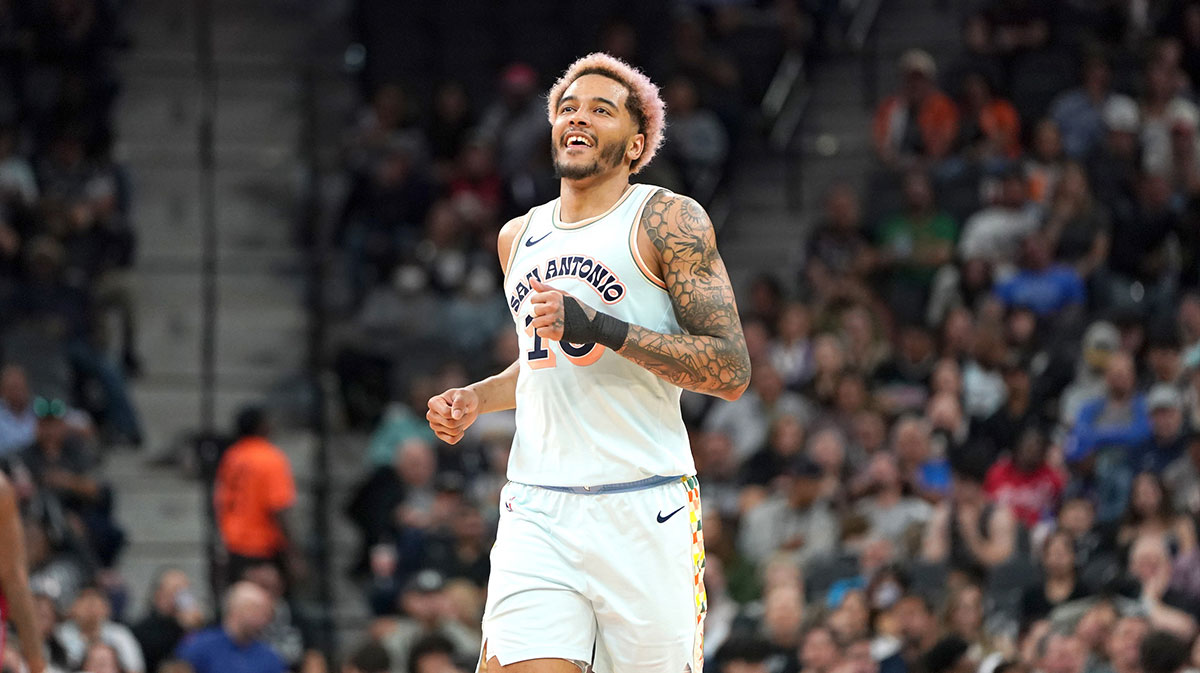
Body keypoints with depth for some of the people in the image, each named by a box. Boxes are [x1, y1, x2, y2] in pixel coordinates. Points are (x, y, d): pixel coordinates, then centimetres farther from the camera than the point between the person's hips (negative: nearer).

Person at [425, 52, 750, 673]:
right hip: (536, 511, 4)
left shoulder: (668, 221, -1)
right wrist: (475, 399, 15)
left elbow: (732, 372, -9)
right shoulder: (519, 237, 18)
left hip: (644, 511, -4)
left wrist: (606, 329, -18)